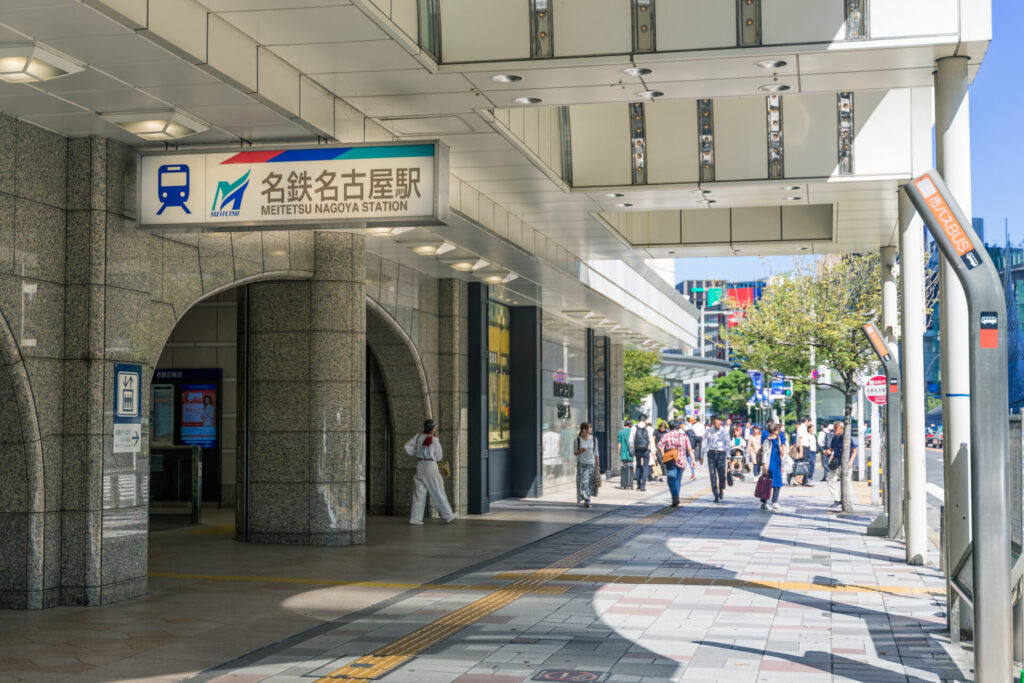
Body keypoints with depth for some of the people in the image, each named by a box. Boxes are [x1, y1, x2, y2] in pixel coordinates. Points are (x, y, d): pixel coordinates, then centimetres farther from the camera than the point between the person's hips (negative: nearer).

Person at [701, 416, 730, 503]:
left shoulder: (725, 431, 4)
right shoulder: (709, 432, 5)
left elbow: (727, 444, 6)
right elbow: (705, 444, 8)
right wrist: (703, 456, 4)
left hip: (721, 453, -1)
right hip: (711, 453, 1)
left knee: (722, 474, -9)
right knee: (713, 475, -3)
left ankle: (722, 490, 19)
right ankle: (716, 495, 1)